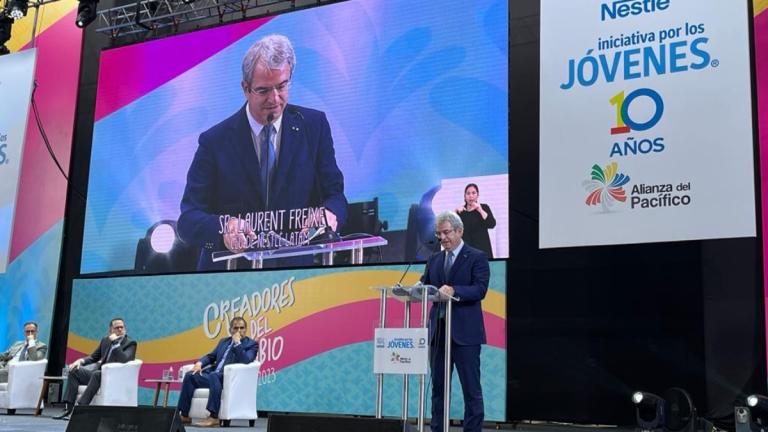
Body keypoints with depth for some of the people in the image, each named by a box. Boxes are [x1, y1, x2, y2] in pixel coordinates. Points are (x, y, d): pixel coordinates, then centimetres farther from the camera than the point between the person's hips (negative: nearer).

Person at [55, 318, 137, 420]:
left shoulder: (130, 343, -4)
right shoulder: (105, 340, 15)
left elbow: (124, 360, -21)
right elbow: (93, 357, 20)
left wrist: (115, 342, -18)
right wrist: (80, 361, 0)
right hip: (100, 371, 7)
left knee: (97, 373, -36)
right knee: (74, 370, -12)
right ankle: (69, 409, -19)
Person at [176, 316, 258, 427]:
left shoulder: (251, 344, 4)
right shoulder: (224, 341, 24)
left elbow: (245, 361, -13)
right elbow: (211, 356, 21)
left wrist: (237, 343, -13)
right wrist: (200, 363, 1)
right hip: (214, 376, 7)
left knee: (214, 375, -37)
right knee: (190, 375, -15)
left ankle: (214, 417, -40)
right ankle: (184, 415, -15)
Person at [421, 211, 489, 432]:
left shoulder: (477, 258, -2)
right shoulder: (434, 259, 16)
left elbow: (480, 289, -14)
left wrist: (454, 291, -29)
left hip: (465, 332, -6)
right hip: (438, 330, 6)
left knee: (471, 388, -1)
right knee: (438, 386, 10)